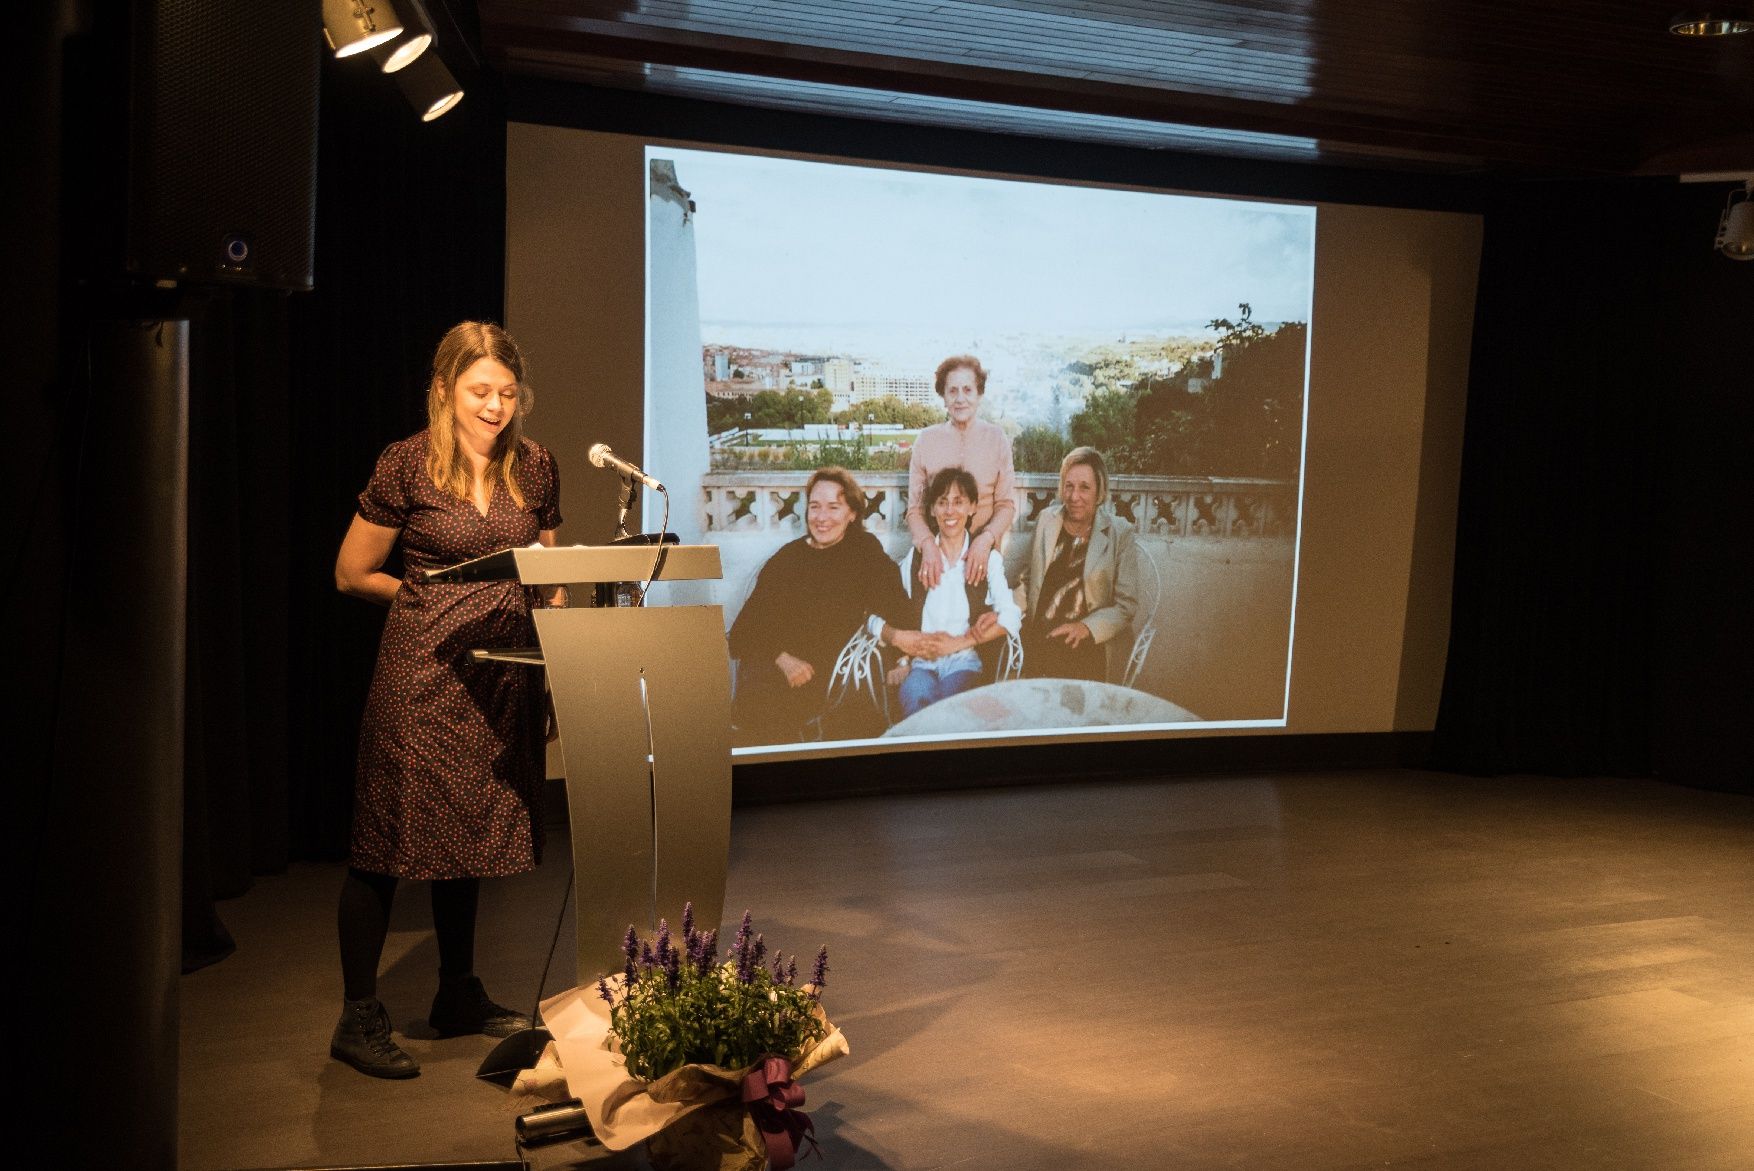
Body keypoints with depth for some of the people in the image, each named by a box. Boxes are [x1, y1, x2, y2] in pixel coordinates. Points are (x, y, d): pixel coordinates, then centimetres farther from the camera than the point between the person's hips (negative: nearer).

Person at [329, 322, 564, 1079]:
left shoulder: (535, 468, 8)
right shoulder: (407, 465, -5)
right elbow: (352, 574, 0)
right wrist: (438, 592, -4)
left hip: (504, 670, 5)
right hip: (422, 668, -5)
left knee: (475, 832, 15)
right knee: (392, 841, -1)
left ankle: (460, 996, 29)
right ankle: (359, 1019, 9)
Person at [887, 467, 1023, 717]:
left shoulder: (989, 558, 10)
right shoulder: (914, 558, 15)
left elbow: (1010, 617, -2)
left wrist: (957, 643, -9)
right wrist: (902, 661, -9)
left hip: (964, 661, -1)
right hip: (921, 661, 1)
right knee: (917, 700, -34)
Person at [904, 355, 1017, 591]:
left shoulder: (997, 438, 0)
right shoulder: (926, 440, 0)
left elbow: (1006, 504, -1)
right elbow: (914, 507, 0)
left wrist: (986, 539, -19)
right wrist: (927, 543, -19)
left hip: (982, 554, 0)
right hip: (937, 554, 0)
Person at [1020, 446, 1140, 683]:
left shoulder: (1120, 534, 0)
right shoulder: (1046, 519, 10)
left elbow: (1126, 605, 0)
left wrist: (1086, 628, -16)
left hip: (1087, 647, -2)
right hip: (1039, 642, 3)